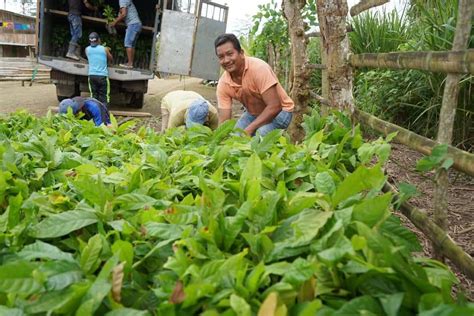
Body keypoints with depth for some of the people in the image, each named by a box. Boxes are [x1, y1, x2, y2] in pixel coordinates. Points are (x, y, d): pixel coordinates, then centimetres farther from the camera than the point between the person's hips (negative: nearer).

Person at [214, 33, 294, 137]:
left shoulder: (259, 68, -31)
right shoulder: (223, 84, -15)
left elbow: (274, 107, -32)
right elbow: (224, 121, -12)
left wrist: (249, 130, -35)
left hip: (279, 111, -5)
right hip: (253, 113, 5)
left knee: (261, 134, -31)